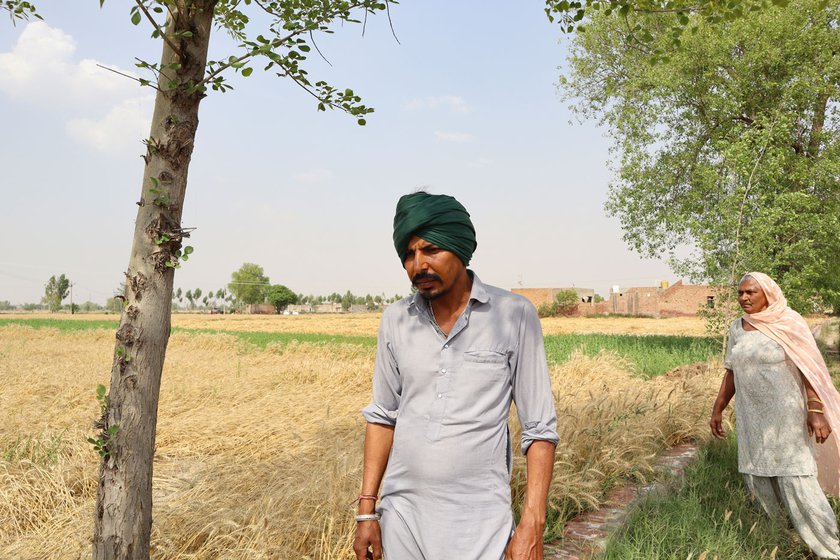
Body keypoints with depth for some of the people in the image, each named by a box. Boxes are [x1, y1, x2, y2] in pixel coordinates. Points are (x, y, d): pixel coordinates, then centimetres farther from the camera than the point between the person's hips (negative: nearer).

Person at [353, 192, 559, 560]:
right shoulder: (395, 320, 0)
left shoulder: (514, 316, -9)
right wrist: (367, 510, 5)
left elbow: (539, 428, -7)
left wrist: (532, 525, -12)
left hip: (479, 522, -3)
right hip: (401, 515, 3)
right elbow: (383, 416, 8)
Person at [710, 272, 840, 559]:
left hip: (785, 412, -6)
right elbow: (731, 373, 11)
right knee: (757, 475, 11)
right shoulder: (737, 328, 5)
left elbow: (809, 368, -13)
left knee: (796, 479, -8)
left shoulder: (789, 323, -12)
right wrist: (717, 410, 11)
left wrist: (816, 411, -22)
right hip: (751, 414, 6)